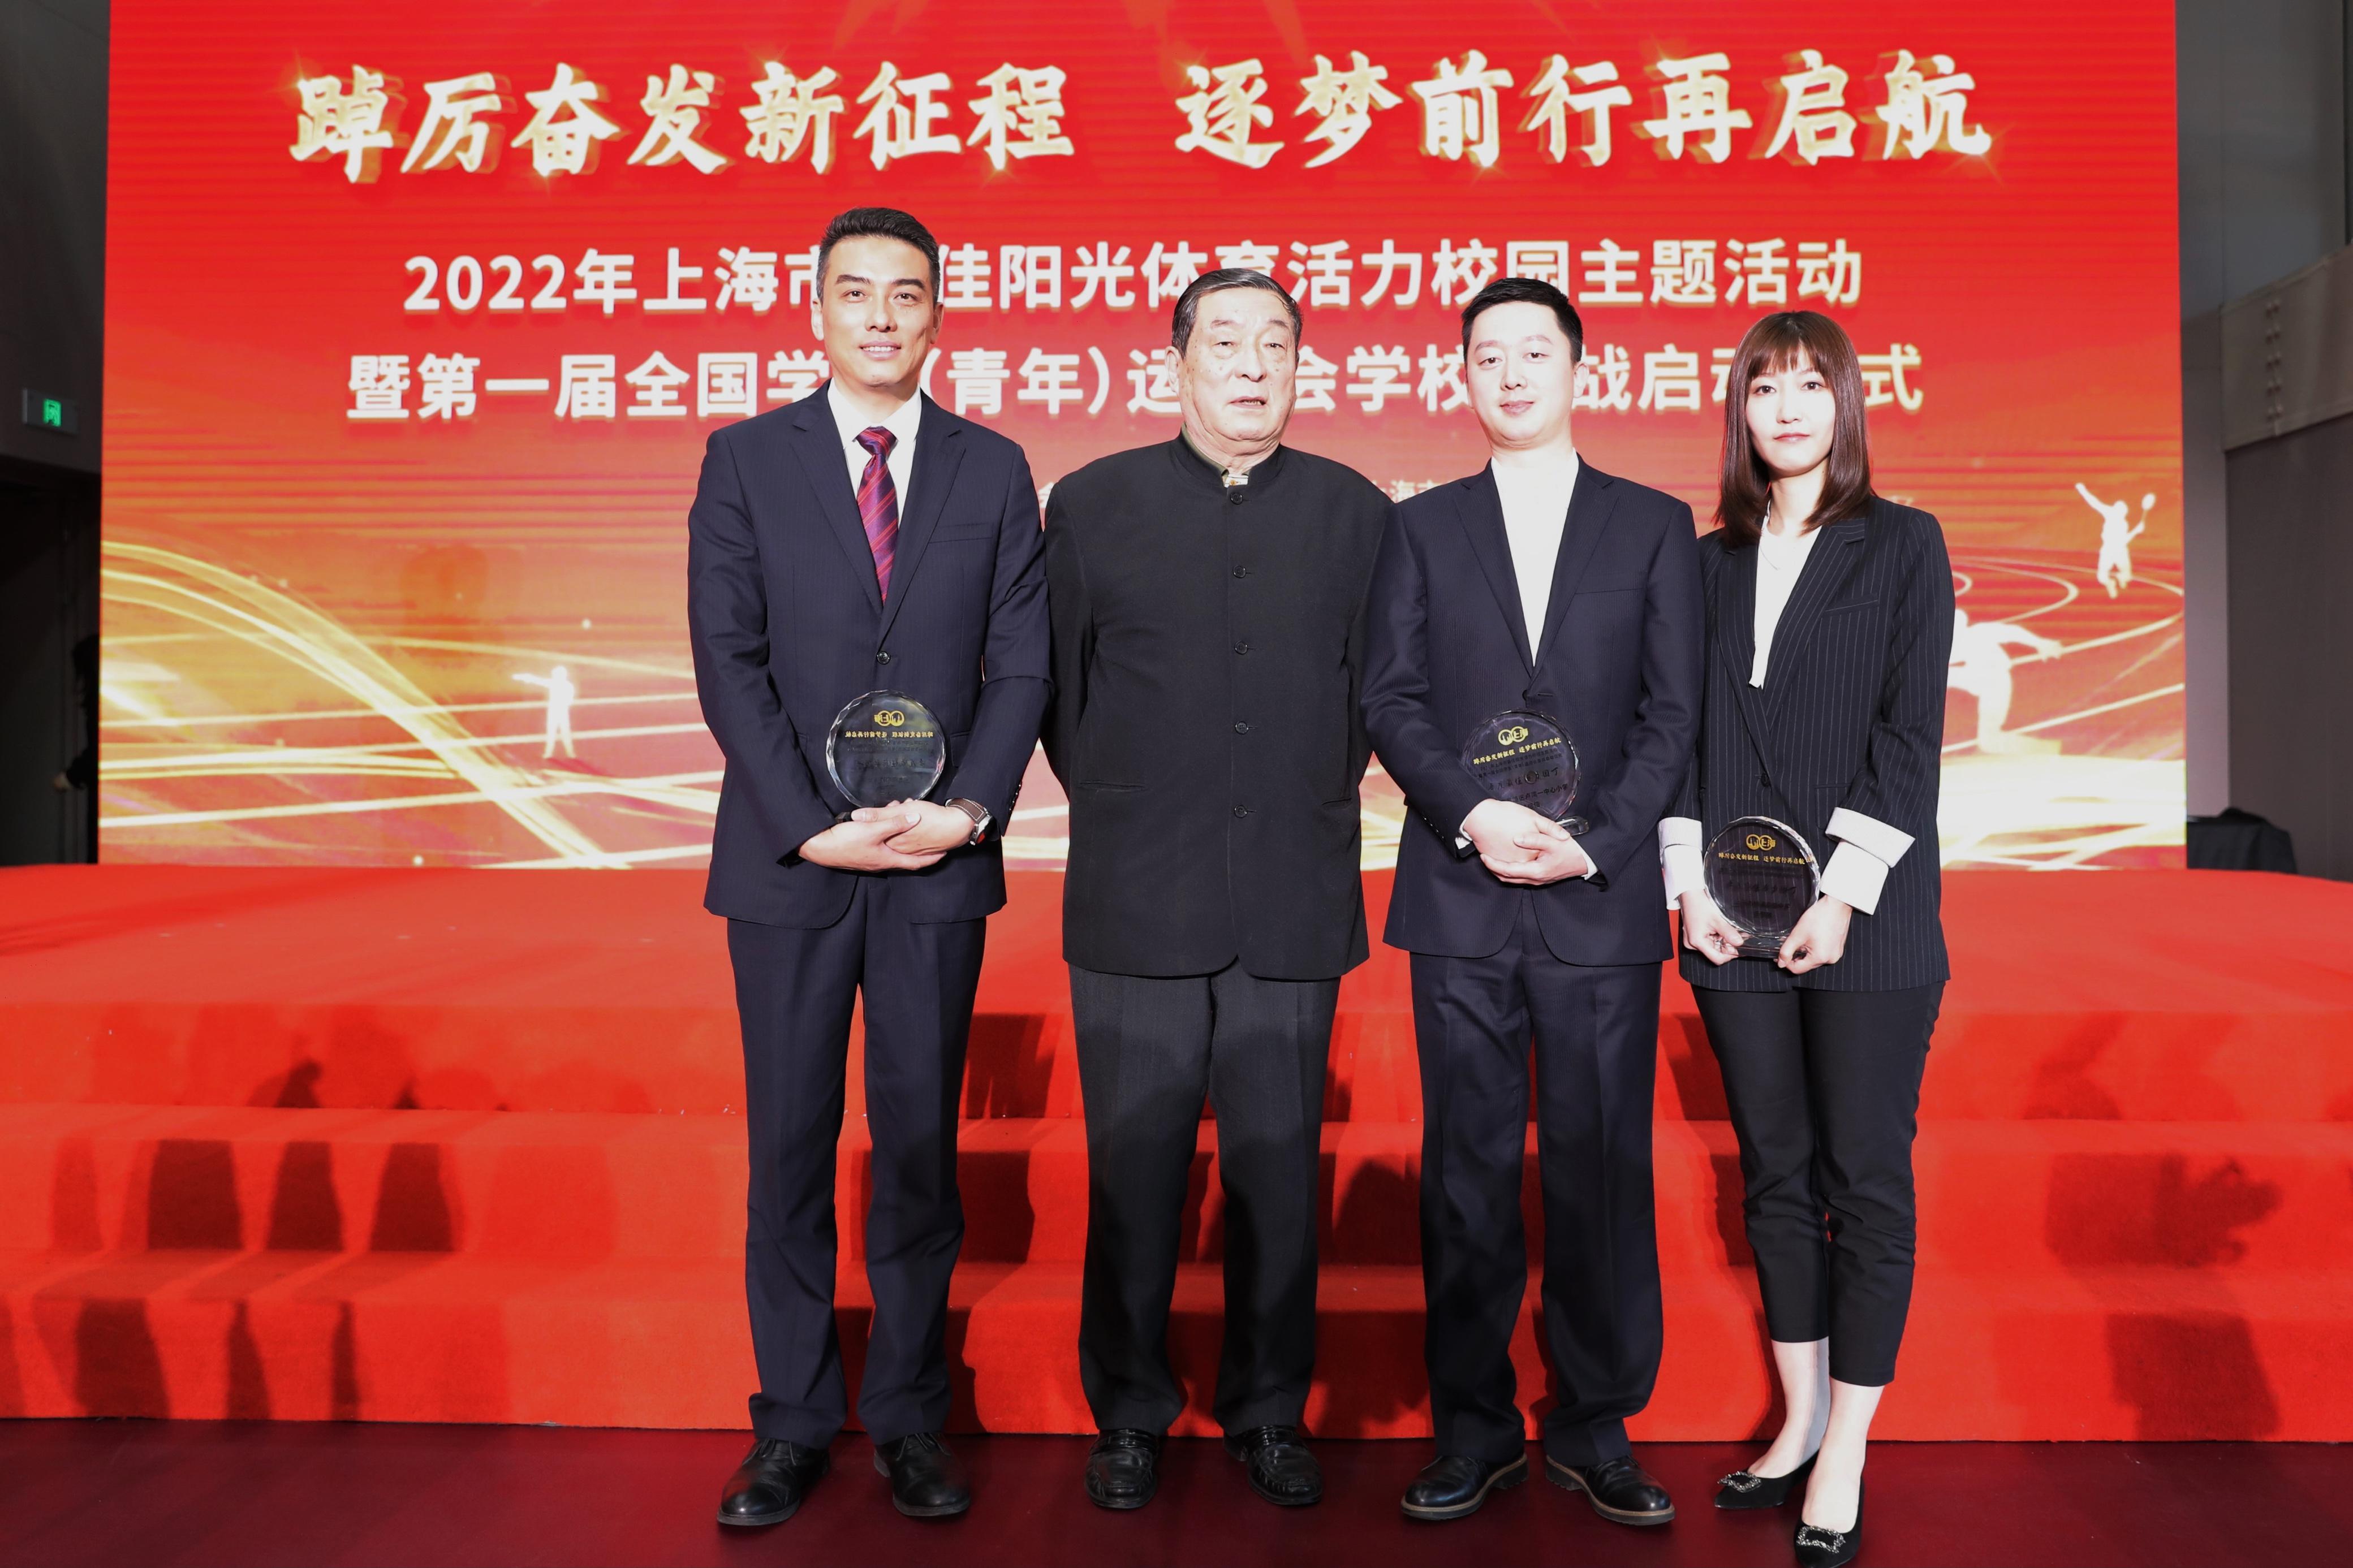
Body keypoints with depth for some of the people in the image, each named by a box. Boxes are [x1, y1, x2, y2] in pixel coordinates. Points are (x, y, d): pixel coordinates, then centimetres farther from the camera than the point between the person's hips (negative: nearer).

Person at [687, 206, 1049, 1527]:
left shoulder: (994, 469, 8)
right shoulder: (746, 461, 4)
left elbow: (1021, 663, 3)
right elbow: (729, 660, -3)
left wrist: (971, 808, -12)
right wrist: (812, 824, -12)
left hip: (941, 864, 1)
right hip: (789, 862, 0)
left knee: (922, 1143, 7)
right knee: (792, 1147, 8)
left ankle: (911, 1417, 22)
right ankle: (795, 1425, 22)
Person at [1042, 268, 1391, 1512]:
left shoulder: (1358, 514, 7)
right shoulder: (1092, 504, 6)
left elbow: (1376, 694, 13)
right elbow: (1058, 689, 10)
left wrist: (1308, 810, 11)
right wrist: (1123, 815, 11)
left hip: (1296, 907, 1)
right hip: (1134, 906, 0)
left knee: (1279, 1175, 8)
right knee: (1134, 1173, 7)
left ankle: (1269, 1413, 26)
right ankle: (1129, 1415, 25)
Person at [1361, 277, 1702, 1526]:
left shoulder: (1653, 525, 10)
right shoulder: (1422, 528, 12)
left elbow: (1671, 712, 3)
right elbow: (1391, 700, 3)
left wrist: (1592, 844, -10)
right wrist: (1473, 817, -12)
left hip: (1602, 902, 0)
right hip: (1460, 900, 1)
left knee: (1600, 1167, 4)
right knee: (1467, 1170, 6)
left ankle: (1594, 1429, 19)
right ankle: (1475, 1428, 19)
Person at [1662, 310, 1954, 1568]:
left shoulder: (1902, 546, 3)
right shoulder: (1712, 561, 12)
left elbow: (1910, 729, -5)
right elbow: (1685, 729, 9)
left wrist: (1844, 891, -13)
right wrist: (1691, 882, -2)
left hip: (1867, 914, -3)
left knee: (1866, 1180, 2)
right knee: (1775, 1176, 10)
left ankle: (1845, 1462, 11)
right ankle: (1799, 1424, 23)